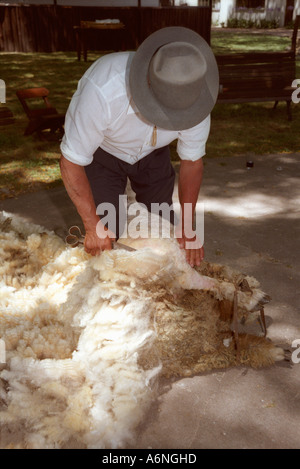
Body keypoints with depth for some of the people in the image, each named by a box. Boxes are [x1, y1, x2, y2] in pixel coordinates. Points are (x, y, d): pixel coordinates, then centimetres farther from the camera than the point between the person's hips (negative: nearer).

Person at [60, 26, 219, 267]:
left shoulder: (193, 96, -29)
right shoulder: (103, 90, -41)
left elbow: (192, 162, -13)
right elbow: (71, 161, -29)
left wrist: (186, 227, -16)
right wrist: (94, 226, -25)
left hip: (153, 153, 3)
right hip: (102, 151, -2)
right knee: (104, 239, -8)